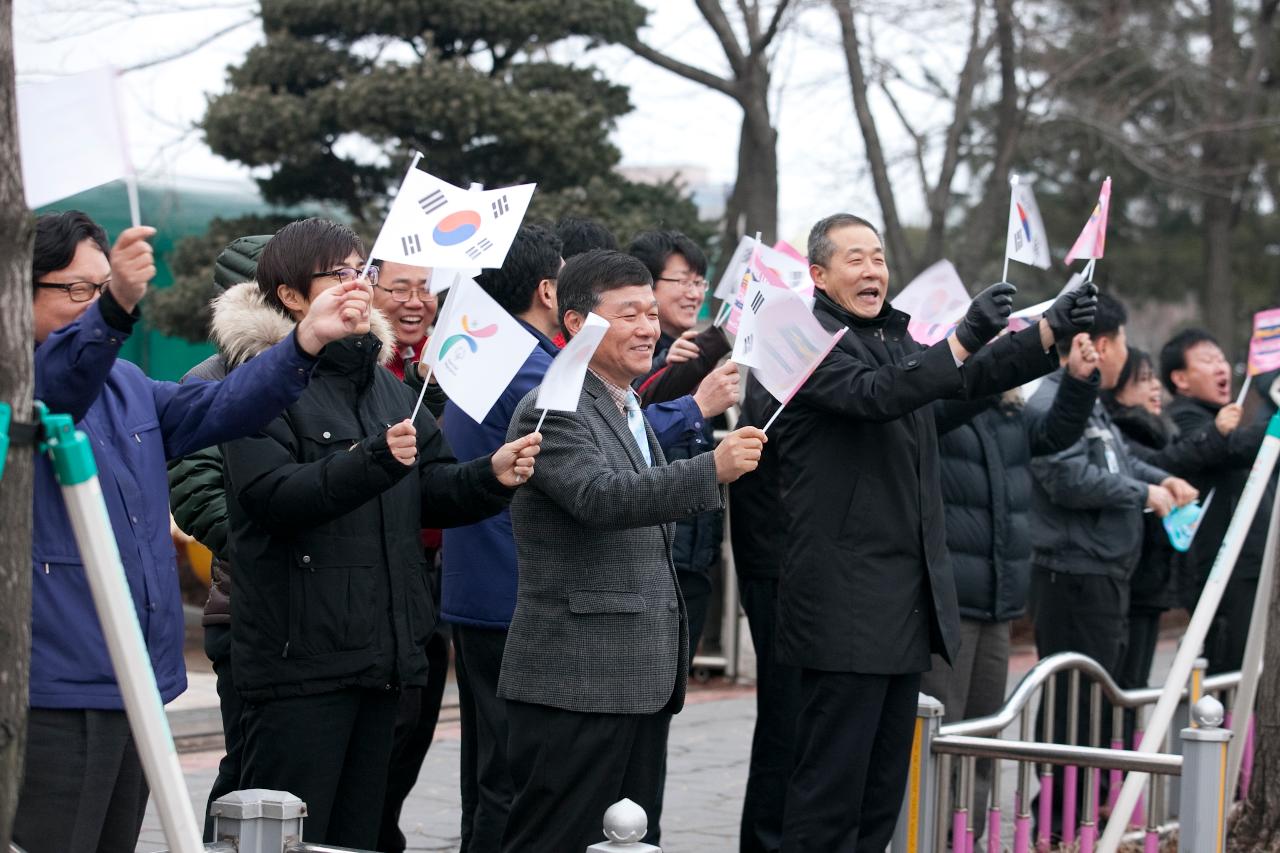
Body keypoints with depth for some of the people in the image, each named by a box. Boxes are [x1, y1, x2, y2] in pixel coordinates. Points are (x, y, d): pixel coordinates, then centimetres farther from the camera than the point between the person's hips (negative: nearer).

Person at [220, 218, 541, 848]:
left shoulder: (382, 382, 17)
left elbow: (429, 492, 15)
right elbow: (272, 497, -21)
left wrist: (491, 477, -4)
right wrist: (373, 461, -31)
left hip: (379, 654, 8)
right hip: (300, 654, -8)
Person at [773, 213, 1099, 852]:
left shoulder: (893, 339, 19)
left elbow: (973, 378, 17)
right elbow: (875, 395, -25)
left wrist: (1051, 331, 2)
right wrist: (963, 338, -34)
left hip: (908, 597, 9)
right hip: (846, 601, -9)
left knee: (885, 783, 12)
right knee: (831, 780, -7)